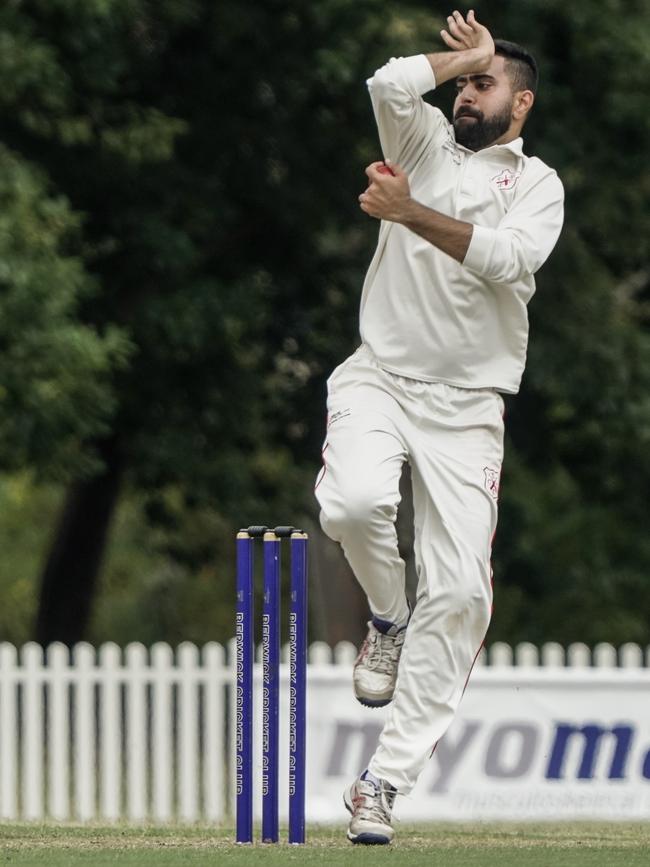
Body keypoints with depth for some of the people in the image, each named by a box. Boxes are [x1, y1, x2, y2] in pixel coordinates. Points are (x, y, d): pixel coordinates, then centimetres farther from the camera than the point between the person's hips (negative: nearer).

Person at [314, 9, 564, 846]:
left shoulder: (538, 184, 7)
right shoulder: (426, 142, 12)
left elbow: (508, 257, -13)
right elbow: (390, 85, -10)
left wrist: (411, 214, -20)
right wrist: (464, 55, 5)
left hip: (466, 407, 0)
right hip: (378, 379, 0)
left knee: (460, 590, -9)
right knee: (355, 502, -31)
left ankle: (385, 778, -4)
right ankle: (387, 619, 3)